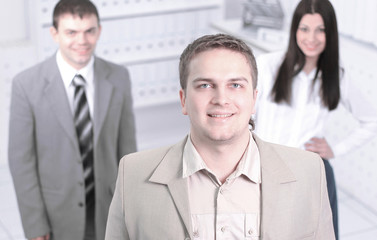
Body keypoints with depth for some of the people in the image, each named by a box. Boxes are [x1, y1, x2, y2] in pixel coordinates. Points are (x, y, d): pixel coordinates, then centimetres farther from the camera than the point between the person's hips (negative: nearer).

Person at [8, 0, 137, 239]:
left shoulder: (118, 77, -6)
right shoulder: (27, 85, -14)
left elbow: (126, 145, 1)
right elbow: (21, 159, -10)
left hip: (107, 211, 2)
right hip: (57, 217, -2)